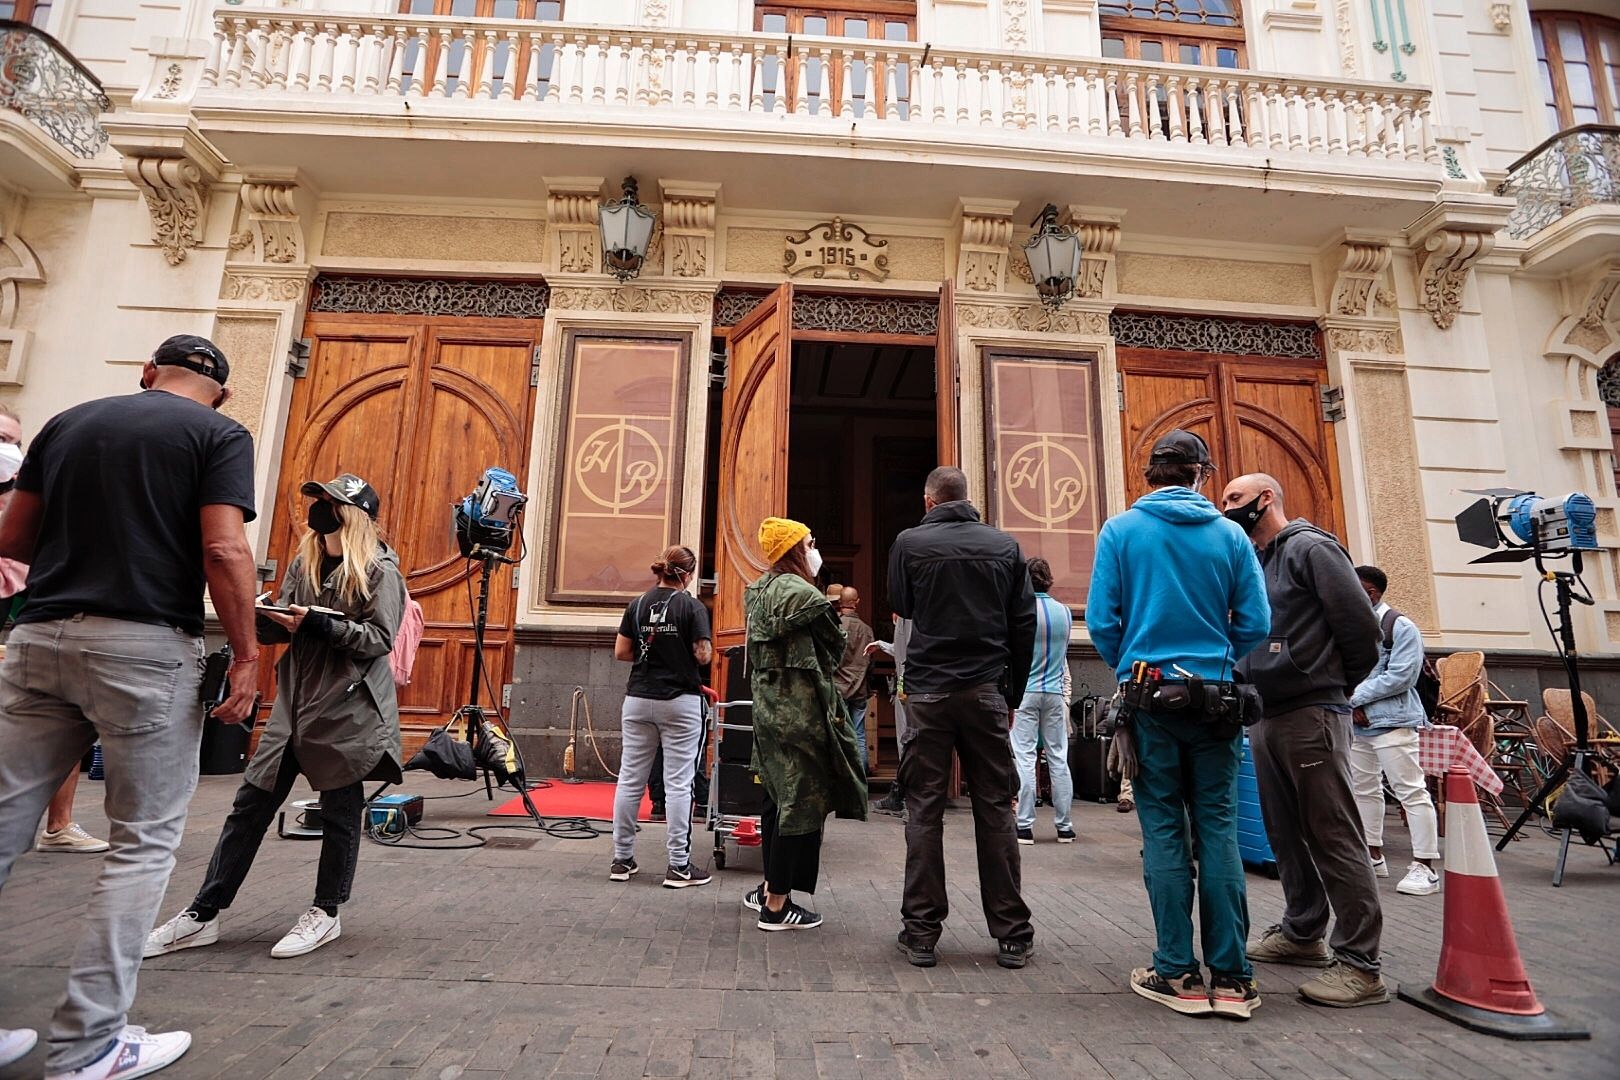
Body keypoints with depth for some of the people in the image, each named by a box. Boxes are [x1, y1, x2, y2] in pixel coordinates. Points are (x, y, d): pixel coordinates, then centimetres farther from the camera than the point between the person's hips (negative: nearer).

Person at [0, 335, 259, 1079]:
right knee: (144, 843, 5)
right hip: (145, 646, -5)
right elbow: (223, 551, -13)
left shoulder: (68, 422, 16)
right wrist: (246, 658, -9)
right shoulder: (220, 434, -1)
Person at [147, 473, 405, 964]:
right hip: (295, 702, 6)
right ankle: (203, 915, 19)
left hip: (349, 707, -6)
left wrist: (317, 623, -23)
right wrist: (265, 619, -8)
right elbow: (282, 629, 13)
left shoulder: (380, 571, -8)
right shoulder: (304, 562, 12)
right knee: (250, 805, 9)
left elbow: (380, 639, -14)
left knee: (339, 811, 5)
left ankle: (326, 913, 20)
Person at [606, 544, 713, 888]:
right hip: (680, 702, -4)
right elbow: (703, 655, -11)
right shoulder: (692, 606, -7)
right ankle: (679, 866, 7)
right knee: (678, 783, 1)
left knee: (630, 779, 10)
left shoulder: (637, 604, 5)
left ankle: (622, 859, 19)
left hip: (638, 698, 5)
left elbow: (620, 652, 5)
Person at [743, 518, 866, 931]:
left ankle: (770, 888, 30)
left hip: (769, 706, 10)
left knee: (778, 796, 19)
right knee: (801, 801, -1)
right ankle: (776, 905, 8)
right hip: (800, 710, -10)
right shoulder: (800, 592, -16)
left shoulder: (760, 589, 13)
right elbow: (834, 647, -7)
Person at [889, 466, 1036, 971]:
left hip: (928, 691, -2)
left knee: (924, 810, 5)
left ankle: (921, 932, 11)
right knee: (995, 808, 8)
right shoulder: (1004, 546, 4)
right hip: (987, 692, 2)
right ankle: (1012, 935, 15)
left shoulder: (909, 542, -2)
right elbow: (1024, 625, 6)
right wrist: (1013, 694, 12)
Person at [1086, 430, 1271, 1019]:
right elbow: (1255, 623, 0)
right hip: (1214, 700, 2)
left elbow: (1101, 620, -7)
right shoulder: (1230, 534, 2)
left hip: (1150, 699, -2)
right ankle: (1231, 976, 13)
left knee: (1164, 833, 5)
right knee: (1218, 828, 8)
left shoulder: (1120, 530, -3)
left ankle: (1177, 972, 10)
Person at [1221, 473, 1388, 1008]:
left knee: (1334, 835, -5)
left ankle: (1360, 964, 1)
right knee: (1286, 833, 15)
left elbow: (1360, 623, -9)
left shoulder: (1309, 549, -4)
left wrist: (1338, 685, 1)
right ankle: (1302, 932, 28)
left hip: (1310, 714, -9)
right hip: (1264, 718, 9)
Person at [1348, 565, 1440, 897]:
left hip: (1392, 721, -8)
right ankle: (1374, 855, 28)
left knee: (1412, 791, -5)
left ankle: (1425, 867, 0)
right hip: (1357, 722, 8)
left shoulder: (1400, 626, -9)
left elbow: (1401, 676, -17)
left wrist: (1356, 695, -14)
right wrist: (1353, 705, -5)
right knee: (1364, 789, 15)